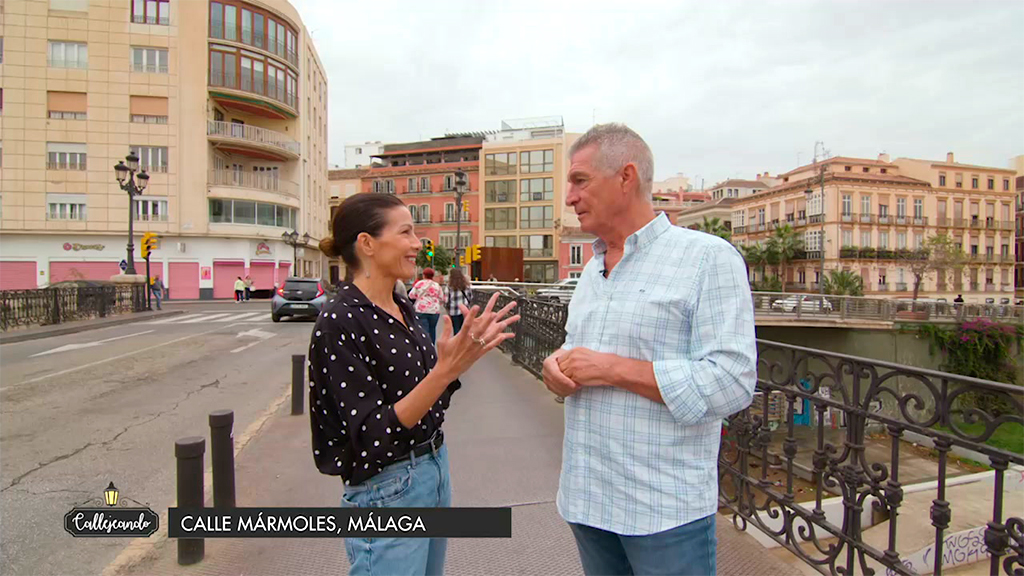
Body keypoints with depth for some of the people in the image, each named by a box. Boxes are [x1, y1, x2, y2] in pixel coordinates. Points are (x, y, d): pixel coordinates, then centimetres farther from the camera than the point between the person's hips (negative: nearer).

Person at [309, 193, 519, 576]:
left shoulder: (402, 308, 4)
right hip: (387, 491, -8)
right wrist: (445, 371, -34)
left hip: (436, 469, 8)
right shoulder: (340, 322, -20)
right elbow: (372, 435, -24)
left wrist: (466, 352, -2)